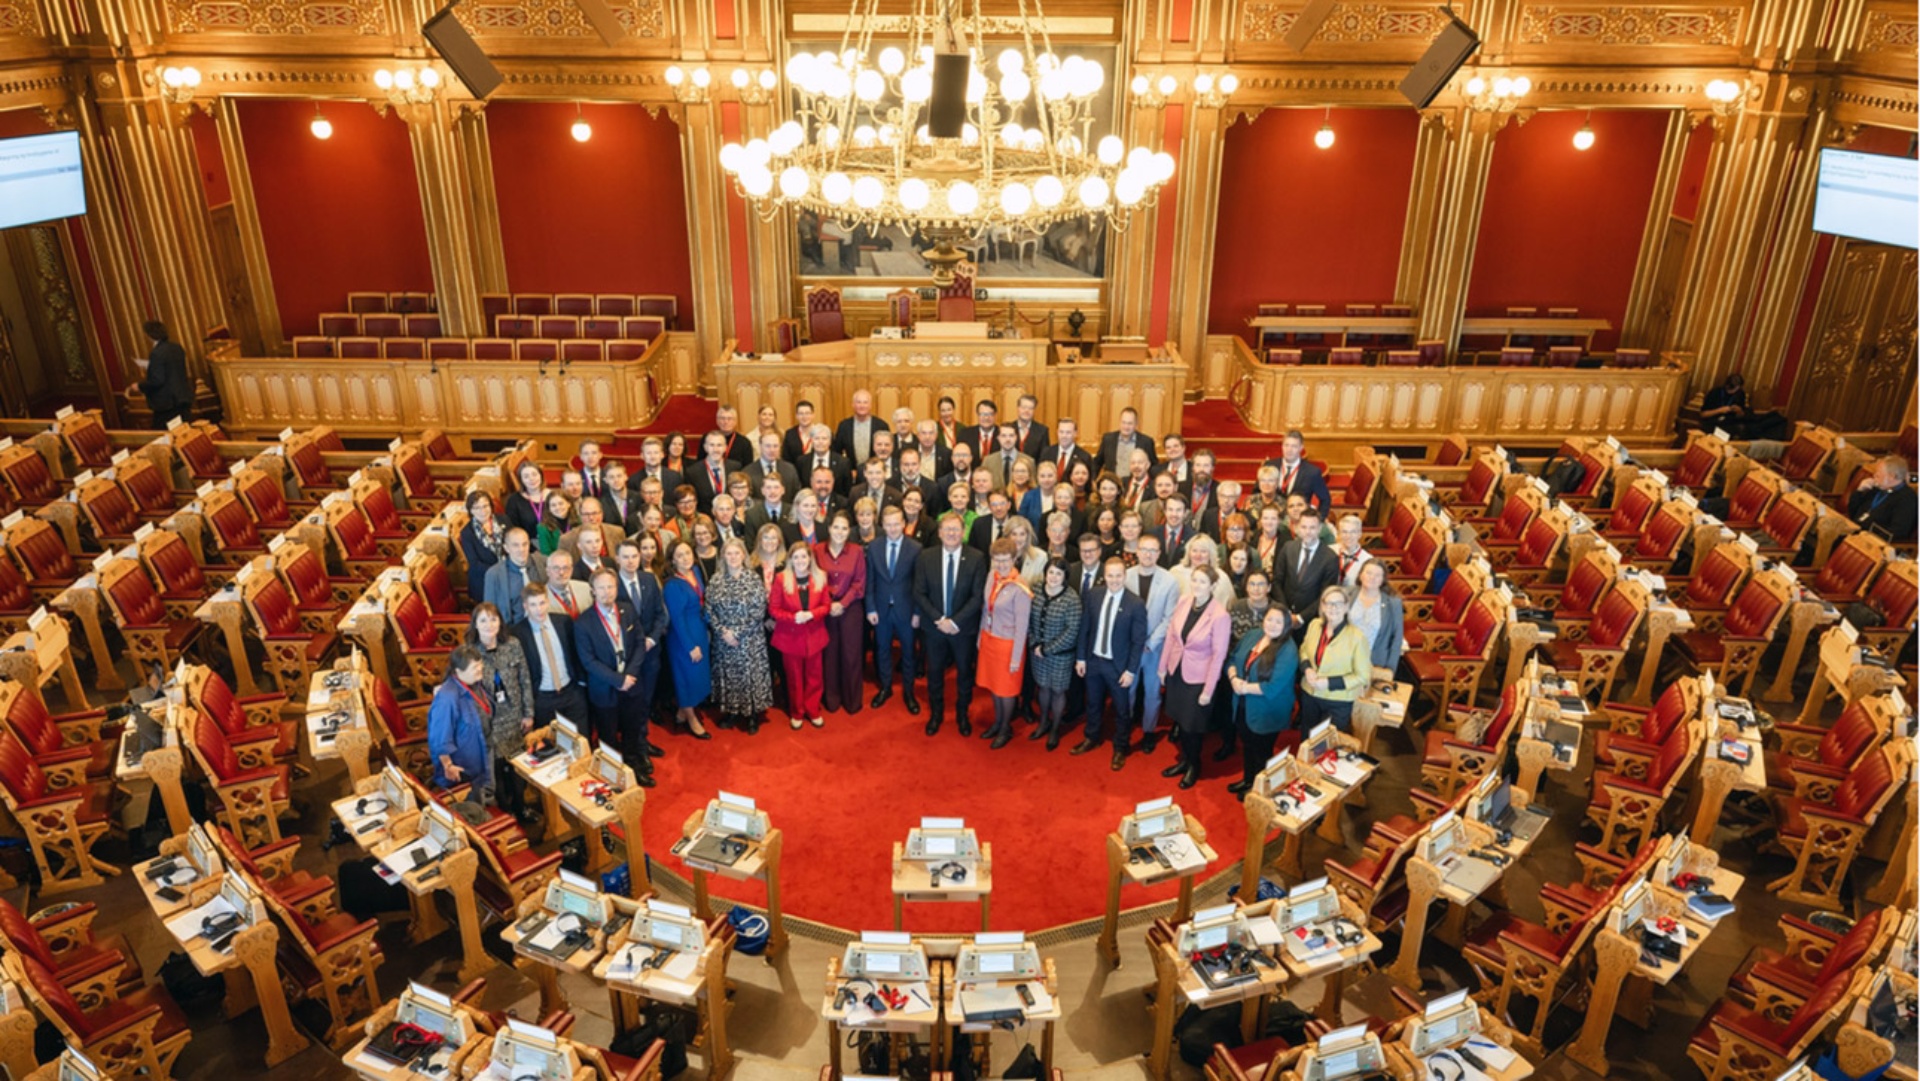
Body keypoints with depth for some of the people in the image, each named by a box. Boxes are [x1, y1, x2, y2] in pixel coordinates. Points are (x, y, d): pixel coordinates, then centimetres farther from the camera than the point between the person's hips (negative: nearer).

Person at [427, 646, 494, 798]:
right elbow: (440, 737, -28)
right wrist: (448, 766, -22)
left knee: (487, 806, 25)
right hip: (461, 769, -8)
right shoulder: (447, 697, -32)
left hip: (482, 760, 8)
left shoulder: (475, 686, -4)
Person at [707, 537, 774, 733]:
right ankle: (730, 712, 26)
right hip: (723, 640, 3)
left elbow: (759, 611, -12)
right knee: (727, 674, 11)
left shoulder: (754, 579, -8)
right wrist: (723, 631, -13)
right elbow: (709, 609, 0)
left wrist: (737, 632, -15)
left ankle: (753, 716, 17)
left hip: (750, 640, -3)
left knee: (750, 674, 3)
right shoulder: (716, 579, 1)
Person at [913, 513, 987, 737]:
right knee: (934, 671, 15)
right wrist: (938, 619, -16)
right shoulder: (926, 557, -7)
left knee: (964, 671, 15)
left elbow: (978, 596, -13)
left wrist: (955, 621, -19)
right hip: (934, 625, 1)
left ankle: (962, 714, 35)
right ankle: (936, 713, 35)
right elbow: (919, 593, -6)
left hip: (964, 627, -1)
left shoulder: (976, 558, -12)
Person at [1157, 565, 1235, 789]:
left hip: (1198, 678, -4)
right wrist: (1163, 666, 6)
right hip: (1176, 671, 5)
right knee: (1179, 719, 19)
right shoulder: (1183, 602, -7)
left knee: (1193, 724, 12)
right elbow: (1171, 635, 3)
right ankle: (1184, 759, 41)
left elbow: (1219, 654, -18)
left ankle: (1194, 765, 37)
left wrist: (1208, 690, -15)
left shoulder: (1220, 615, -22)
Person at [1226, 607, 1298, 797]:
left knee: (1261, 751, 14)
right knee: (1247, 745, 24)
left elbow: (1273, 687, -28)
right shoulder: (1251, 636, -3)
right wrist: (1234, 679, -17)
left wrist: (1246, 688, -22)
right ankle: (1247, 780, 45)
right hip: (1243, 706, 6)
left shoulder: (1288, 651, -23)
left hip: (1266, 712, -6)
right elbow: (1232, 660, 3)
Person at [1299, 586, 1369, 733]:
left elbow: (1363, 676, -15)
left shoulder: (1357, 637, -21)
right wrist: (1307, 668, -10)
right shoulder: (1314, 624, -6)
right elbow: (1304, 650, 11)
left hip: (1338, 702, -4)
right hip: (1309, 694, 4)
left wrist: (1330, 683, -23)